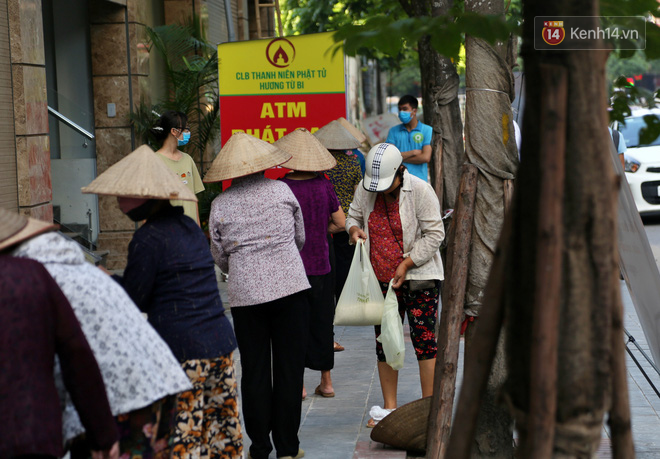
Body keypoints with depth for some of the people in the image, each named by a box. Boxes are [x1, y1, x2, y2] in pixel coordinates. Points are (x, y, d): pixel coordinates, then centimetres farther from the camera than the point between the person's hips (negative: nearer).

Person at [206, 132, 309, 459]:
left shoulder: (220, 204, 1)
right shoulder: (281, 190, 2)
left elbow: (220, 257, 8)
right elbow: (301, 238, 13)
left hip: (245, 294, 0)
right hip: (290, 287, 0)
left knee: (254, 371, 9)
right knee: (289, 368, 6)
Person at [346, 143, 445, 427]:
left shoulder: (420, 190, -12)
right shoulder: (364, 189, 1)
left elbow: (434, 233, -10)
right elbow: (354, 215, 19)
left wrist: (406, 264, -15)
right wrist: (354, 229, -5)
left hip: (418, 277, -4)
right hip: (381, 278, 5)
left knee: (424, 340, -6)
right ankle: (389, 407, 19)